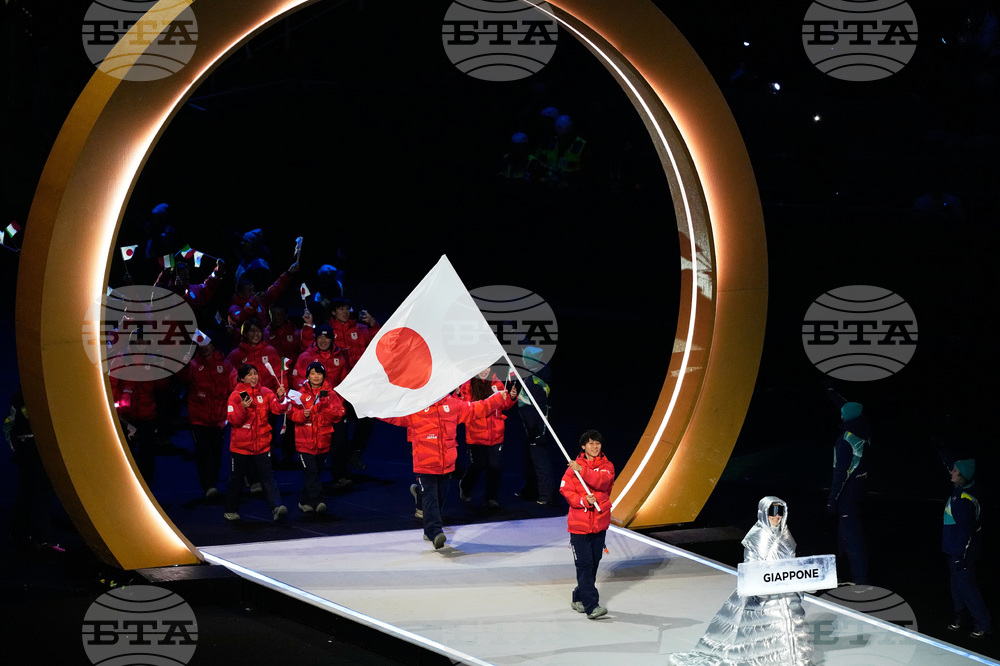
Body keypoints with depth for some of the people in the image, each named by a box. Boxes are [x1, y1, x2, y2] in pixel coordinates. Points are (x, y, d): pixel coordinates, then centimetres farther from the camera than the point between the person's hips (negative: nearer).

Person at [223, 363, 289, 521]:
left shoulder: (265, 392, 3)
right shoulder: (236, 396, -5)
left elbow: (278, 409, -7)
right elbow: (233, 420, -12)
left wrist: (280, 398, -25)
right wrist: (243, 408, -28)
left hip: (262, 444, 1)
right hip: (240, 445, -1)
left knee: (267, 476, -9)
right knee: (236, 478, 11)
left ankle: (276, 507, -21)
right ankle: (231, 510, 25)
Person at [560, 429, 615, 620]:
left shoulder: (606, 466, 3)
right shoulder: (573, 467, -1)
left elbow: (602, 482, -17)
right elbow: (566, 490, -8)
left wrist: (582, 471, -25)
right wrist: (584, 500, -22)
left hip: (600, 523, 3)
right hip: (579, 523, -3)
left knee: (594, 563, 11)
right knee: (584, 564, -9)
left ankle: (579, 599, 28)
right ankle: (592, 606, -11)